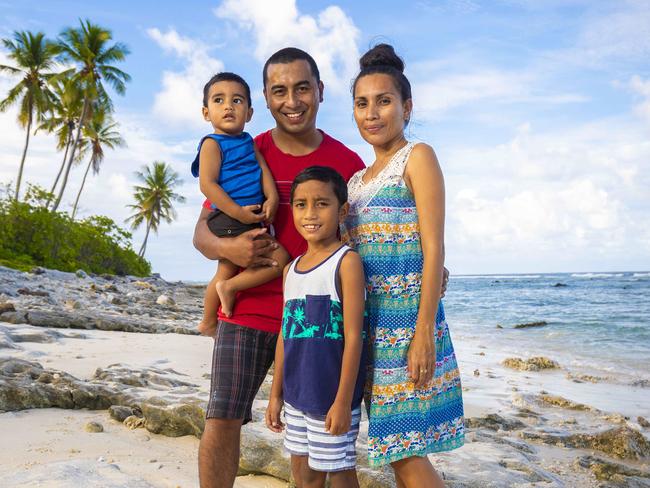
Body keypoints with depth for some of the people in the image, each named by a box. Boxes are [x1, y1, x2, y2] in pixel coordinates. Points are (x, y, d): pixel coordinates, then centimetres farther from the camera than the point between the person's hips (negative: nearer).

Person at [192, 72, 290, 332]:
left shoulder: (249, 141, 15)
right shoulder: (212, 143, -8)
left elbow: (263, 169, 5)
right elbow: (207, 184, -17)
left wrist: (272, 198, -13)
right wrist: (238, 212, -24)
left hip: (250, 220, 9)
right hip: (229, 222, -9)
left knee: (227, 270, 22)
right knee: (280, 259, -15)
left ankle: (208, 322, 39)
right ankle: (231, 286, -3)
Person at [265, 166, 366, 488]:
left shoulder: (346, 262, -11)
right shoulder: (291, 269, 10)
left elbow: (353, 337, -15)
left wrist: (343, 401, -16)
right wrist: (276, 394, 14)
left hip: (332, 396, -7)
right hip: (297, 396, 7)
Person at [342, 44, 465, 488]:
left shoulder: (418, 157, -3)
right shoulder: (357, 180, 18)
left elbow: (434, 250, -11)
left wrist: (424, 334, -18)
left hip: (407, 318, -7)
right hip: (370, 322, 7)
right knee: (398, 450, 12)